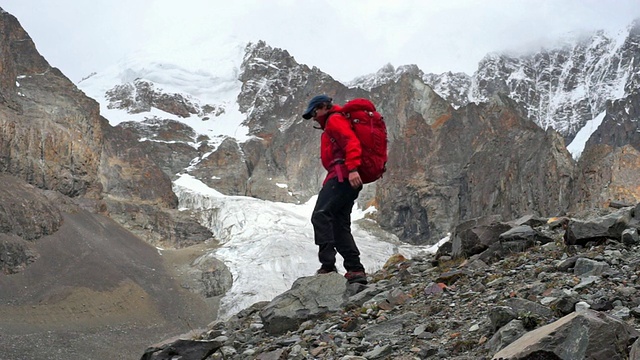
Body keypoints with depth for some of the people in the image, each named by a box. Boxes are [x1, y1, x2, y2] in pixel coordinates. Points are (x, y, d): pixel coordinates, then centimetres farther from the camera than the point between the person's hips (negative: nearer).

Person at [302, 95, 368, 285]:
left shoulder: (335, 120, 0)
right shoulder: (333, 125, 32)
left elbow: (351, 142, -17)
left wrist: (352, 169, -29)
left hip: (342, 176, -11)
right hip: (348, 180, 11)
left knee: (321, 215, -19)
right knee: (340, 225, 8)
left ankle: (328, 264, -28)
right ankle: (355, 269, 3)